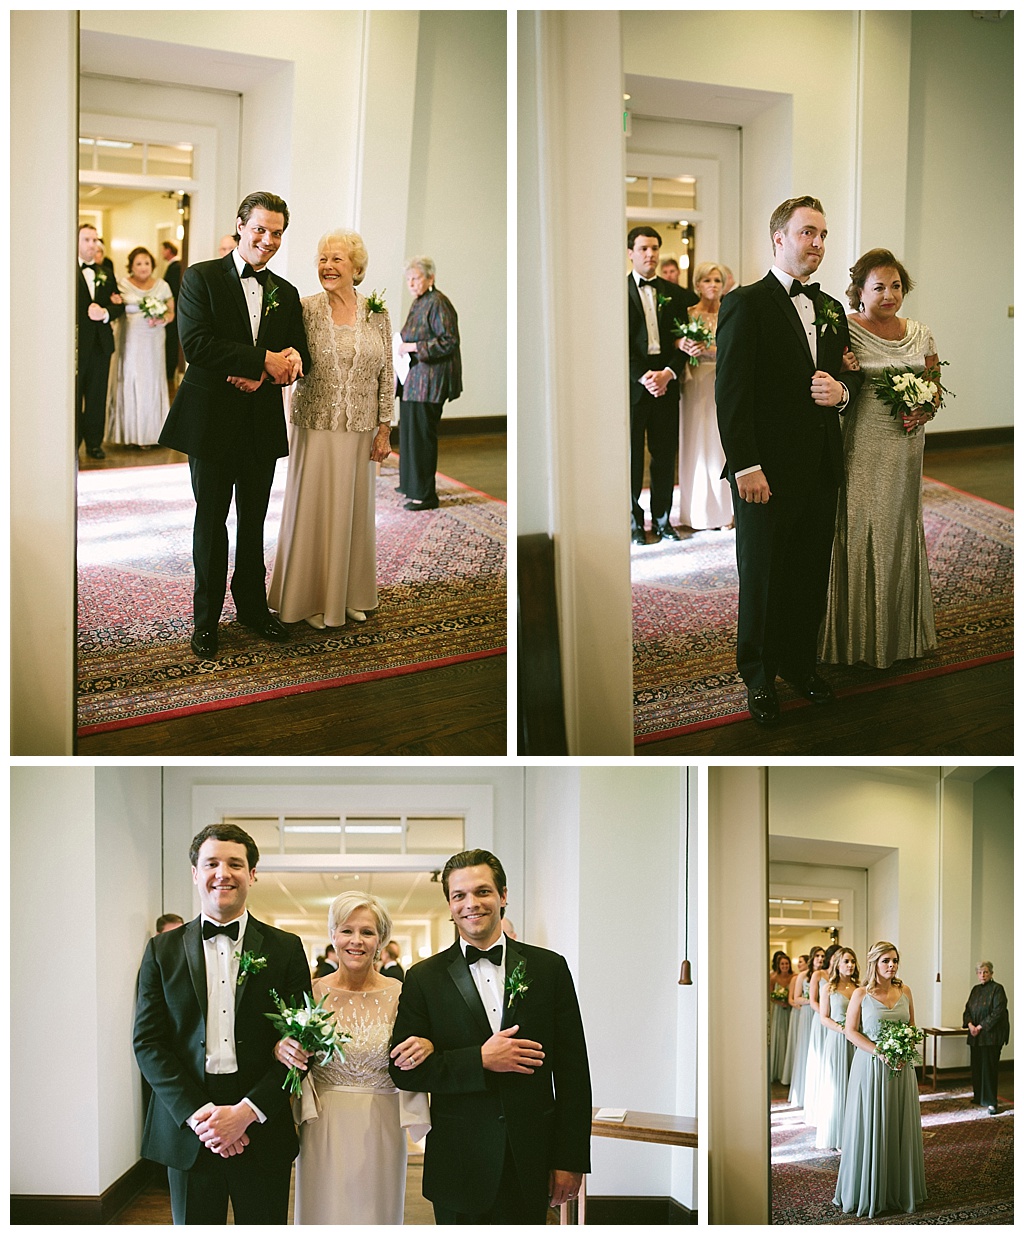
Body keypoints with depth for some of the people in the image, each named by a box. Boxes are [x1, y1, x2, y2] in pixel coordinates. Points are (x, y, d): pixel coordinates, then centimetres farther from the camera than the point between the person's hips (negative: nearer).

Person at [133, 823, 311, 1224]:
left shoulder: (285, 949, 4)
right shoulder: (163, 950, 6)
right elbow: (148, 1042, 1)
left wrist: (247, 1111, -12)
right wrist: (198, 1114, -11)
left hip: (262, 1128, 0)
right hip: (187, 1129, 1)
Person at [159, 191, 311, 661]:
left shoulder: (285, 294, 10)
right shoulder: (201, 278, -5)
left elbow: (299, 358, 6)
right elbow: (196, 342, -19)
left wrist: (262, 376, -16)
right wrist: (264, 360, -21)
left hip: (262, 424, 4)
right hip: (211, 422, -4)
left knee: (254, 521, 14)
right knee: (211, 521, 6)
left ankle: (252, 606, 28)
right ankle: (206, 618, 16)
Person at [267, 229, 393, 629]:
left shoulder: (377, 314, 2)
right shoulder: (305, 309, -6)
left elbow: (386, 375, 6)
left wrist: (384, 429, 4)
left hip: (361, 431, 3)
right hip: (316, 427, -3)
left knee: (354, 510, 11)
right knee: (313, 510, 4)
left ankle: (350, 595, 26)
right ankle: (311, 598, 17)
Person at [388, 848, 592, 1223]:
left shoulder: (549, 968, 4)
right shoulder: (424, 978, 2)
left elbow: (572, 1070, 3)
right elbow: (403, 1070, -3)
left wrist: (571, 1160, -1)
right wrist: (481, 1060, -15)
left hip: (530, 1165, 1)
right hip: (459, 1168, -1)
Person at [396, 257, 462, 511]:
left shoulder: (438, 303, -15)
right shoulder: (417, 302, 15)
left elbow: (449, 342, -20)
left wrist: (414, 347, -20)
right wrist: (402, 345, 10)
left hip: (430, 380, -10)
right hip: (414, 377, 10)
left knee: (421, 433, -7)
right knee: (409, 429, 15)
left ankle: (426, 494, -2)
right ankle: (411, 483, 28)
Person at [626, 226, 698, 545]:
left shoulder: (675, 294, 10)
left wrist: (668, 373, -11)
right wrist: (643, 377, -16)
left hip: (666, 385, 3)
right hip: (631, 386, -3)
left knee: (665, 456, 7)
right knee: (631, 456, 3)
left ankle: (662, 519, 16)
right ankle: (634, 521, 12)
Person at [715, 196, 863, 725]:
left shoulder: (831, 310, 13)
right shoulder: (746, 303, -8)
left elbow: (851, 372, 23)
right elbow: (731, 390, -14)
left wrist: (842, 391, -3)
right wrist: (746, 466, -19)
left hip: (821, 470, 6)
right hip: (767, 472, -6)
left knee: (812, 577, 11)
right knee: (762, 578, 7)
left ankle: (801, 662, 26)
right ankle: (759, 676, 20)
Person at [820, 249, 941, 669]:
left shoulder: (920, 335, 9)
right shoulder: (846, 332, -8)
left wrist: (926, 411, -4)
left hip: (906, 446, 5)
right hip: (862, 447, -5)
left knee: (901, 530, 12)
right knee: (860, 531, -2)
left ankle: (902, 632, 26)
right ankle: (856, 637, 10)